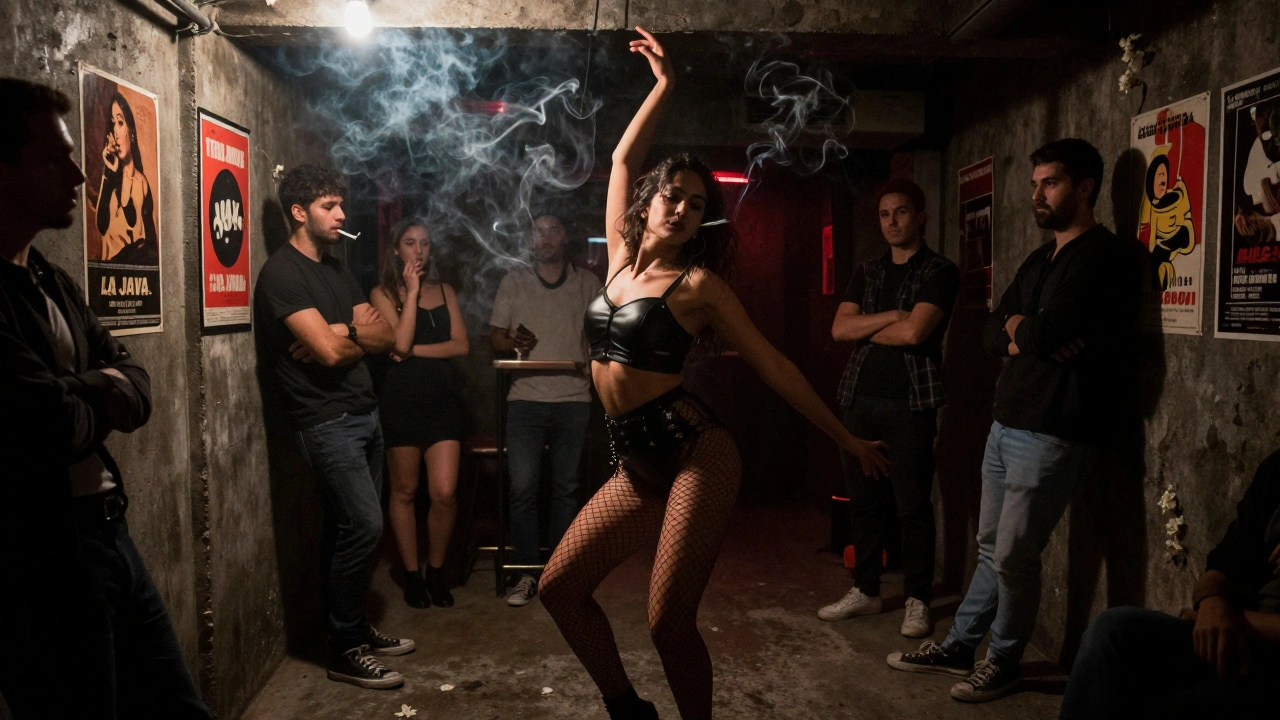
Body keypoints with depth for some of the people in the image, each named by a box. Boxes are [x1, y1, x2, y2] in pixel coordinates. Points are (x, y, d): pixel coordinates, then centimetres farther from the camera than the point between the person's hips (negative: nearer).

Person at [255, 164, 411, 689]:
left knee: (351, 528, 12)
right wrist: (360, 337, 2)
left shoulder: (336, 270, 17)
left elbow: (385, 337, 9)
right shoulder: (282, 273, -10)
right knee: (364, 525, -11)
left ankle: (355, 629, 24)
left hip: (363, 413, 8)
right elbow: (329, 351, -19)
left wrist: (342, 332, -11)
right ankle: (345, 650, 1)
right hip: (327, 421, -8)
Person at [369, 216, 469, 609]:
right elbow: (400, 342, -13)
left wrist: (416, 350, -8)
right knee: (405, 491, 7)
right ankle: (412, 574, 22)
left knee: (445, 492, -5)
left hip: (442, 397, 2)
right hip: (402, 399, -2)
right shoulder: (384, 293, 2)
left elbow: (461, 345, 1)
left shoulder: (445, 291, 12)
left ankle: (435, 570, 16)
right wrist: (412, 292, -9)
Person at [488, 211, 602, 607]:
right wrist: (513, 343, -14)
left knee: (566, 487, 7)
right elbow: (494, 335, 7)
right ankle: (526, 573, 7)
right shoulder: (513, 281, 8)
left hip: (573, 399, 1)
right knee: (522, 487, -5)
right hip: (526, 398, -1)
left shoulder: (587, 282, 10)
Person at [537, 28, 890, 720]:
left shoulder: (699, 284, -4)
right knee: (560, 586, 5)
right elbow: (622, 158, 19)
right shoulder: (621, 259, 11)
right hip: (638, 465, 7)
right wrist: (664, 86, 21)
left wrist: (845, 438, 1)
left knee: (668, 621, -9)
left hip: (696, 454, -6)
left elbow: (774, 366, -1)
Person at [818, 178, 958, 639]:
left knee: (913, 505, -1)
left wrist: (866, 331, 0)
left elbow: (913, 332, -15)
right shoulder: (867, 272, 16)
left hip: (910, 402, -5)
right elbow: (839, 328, 3)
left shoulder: (940, 272, -1)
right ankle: (865, 591, 21)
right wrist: (888, 317, -9)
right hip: (861, 397, 5)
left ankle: (918, 600, 11)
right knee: (864, 499, 10)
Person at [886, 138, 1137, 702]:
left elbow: (1044, 332, -21)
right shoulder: (1040, 260, 18)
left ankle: (1004, 662, 18)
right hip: (1007, 422, 8)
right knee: (991, 547, 15)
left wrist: (1020, 328, 0)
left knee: (1013, 556, 0)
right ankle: (958, 647, 26)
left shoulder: (1103, 255, -10)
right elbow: (992, 334, 13)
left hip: (1052, 433, -8)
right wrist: (1023, 339, -7)